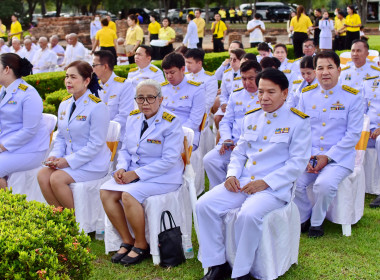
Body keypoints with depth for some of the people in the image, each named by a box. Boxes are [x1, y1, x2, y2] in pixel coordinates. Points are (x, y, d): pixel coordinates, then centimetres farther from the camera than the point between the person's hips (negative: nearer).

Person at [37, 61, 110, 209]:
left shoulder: (97, 107, -13)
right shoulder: (64, 105, 11)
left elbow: (96, 144, -16)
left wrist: (68, 161, -18)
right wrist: (54, 156, -2)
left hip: (93, 163, -7)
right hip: (69, 160, 7)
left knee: (57, 178, -25)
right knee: (42, 175, -17)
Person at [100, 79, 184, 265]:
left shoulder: (171, 122, -13)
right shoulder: (133, 118, 8)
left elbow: (169, 160, -19)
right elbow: (125, 149, 16)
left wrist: (137, 174, -21)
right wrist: (122, 168, -6)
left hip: (163, 177, -7)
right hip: (133, 172, 7)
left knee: (129, 195, -30)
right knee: (106, 192, -15)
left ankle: (141, 245, -8)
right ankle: (127, 241, -2)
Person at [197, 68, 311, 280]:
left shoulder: (299, 122, -1)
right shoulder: (251, 118, 17)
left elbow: (298, 163, -7)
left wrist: (266, 182, -16)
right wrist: (232, 174, 0)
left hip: (275, 188, -6)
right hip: (241, 183, 6)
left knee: (249, 215, -35)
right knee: (204, 205, -16)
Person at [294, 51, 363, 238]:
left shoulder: (352, 96, -1)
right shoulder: (307, 94, 9)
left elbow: (353, 134, -4)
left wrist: (328, 157, -13)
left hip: (339, 158, -3)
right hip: (308, 156, 3)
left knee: (325, 184, -31)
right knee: (294, 182, -23)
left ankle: (317, 222, -2)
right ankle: (303, 219, 5)